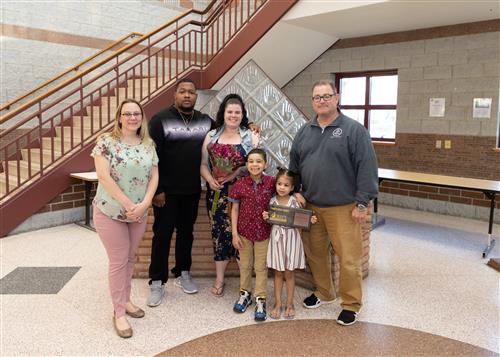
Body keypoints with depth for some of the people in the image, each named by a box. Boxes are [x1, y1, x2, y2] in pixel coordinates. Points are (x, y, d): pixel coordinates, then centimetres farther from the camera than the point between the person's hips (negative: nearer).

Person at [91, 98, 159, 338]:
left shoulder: (148, 144, 4)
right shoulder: (106, 142, -10)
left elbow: (154, 176, 1)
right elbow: (103, 176, -17)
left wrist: (144, 204, -13)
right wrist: (128, 204, -20)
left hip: (139, 213, 4)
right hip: (110, 211, -4)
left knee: (130, 259, 16)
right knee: (118, 261, 2)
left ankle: (125, 300, 34)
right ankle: (119, 313, 15)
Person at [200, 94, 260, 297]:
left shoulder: (251, 137, 4)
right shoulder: (212, 135, 11)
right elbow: (203, 164, 9)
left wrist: (236, 174, -13)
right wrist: (210, 180, -10)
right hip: (217, 193, 2)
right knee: (219, 233, 7)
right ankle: (219, 279, 20)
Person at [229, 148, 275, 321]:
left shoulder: (270, 182, -9)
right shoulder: (240, 184, -9)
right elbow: (235, 209, -3)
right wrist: (234, 233, -5)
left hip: (264, 231, 0)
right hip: (244, 231, 1)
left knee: (261, 267, 9)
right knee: (245, 265, 16)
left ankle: (260, 300, 22)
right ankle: (245, 294, 36)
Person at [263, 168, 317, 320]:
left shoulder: (295, 201, -7)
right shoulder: (272, 201, -1)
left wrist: (310, 221, -21)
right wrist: (266, 218, -14)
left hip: (291, 239, -2)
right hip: (277, 238, 2)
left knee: (289, 273, 8)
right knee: (278, 273, 11)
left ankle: (289, 304, 23)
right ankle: (278, 303, 23)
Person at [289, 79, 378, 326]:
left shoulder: (353, 130, -6)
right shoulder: (304, 131, 11)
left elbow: (367, 168, -10)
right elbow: (294, 165, 17)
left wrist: (362, 203, -12)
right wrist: (296, 192, 7)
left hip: (343, 208, -5)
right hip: (310, 206, 5)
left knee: (349, 257, -1)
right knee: (315, 253, 15)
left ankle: (351, 304, 18)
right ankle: (323, 292, 36)